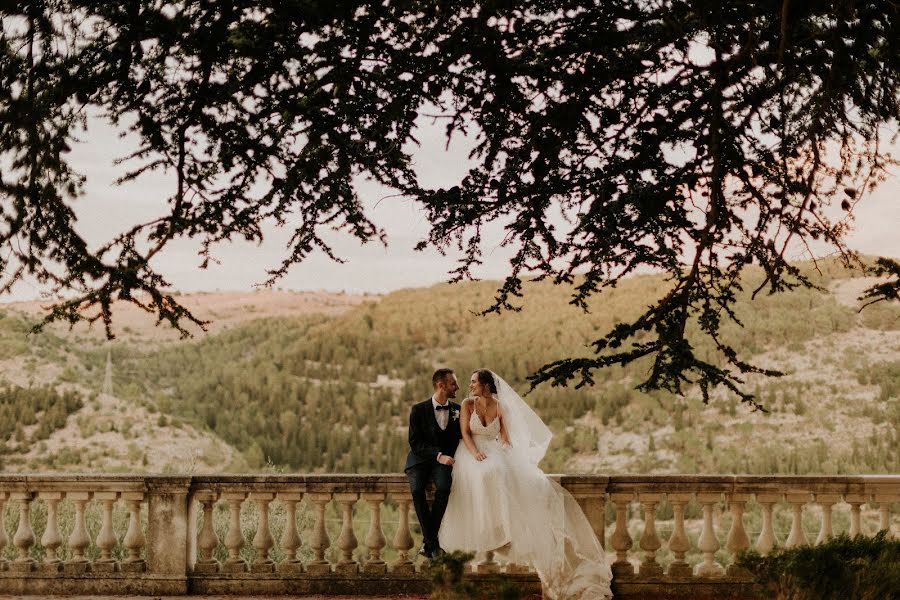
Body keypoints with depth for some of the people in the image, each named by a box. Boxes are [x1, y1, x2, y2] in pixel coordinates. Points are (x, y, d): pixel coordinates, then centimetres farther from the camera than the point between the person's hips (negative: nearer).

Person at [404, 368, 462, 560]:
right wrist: (438, 455, -19)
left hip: (445, 461, 1)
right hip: (420, 460, -1)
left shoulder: (458, 410, 11)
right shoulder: (419, 410, 1)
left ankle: (428, 543, -22)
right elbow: (415, 443, -7)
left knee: (443, 488, -33)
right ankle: (433, 543, -24)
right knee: (417, 490, -33)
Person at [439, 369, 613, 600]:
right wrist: (475, 452, -21)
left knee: (526, 479, -22)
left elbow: (505, 437, 6)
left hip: (496, 455, 3)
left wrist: (509, 454, -13)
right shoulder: (468, 404, 2)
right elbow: (465, 433, -4)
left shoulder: (500, 406, 7)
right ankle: (493, 533, -33)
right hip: (473, 455, -3)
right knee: (487, 475, -37)